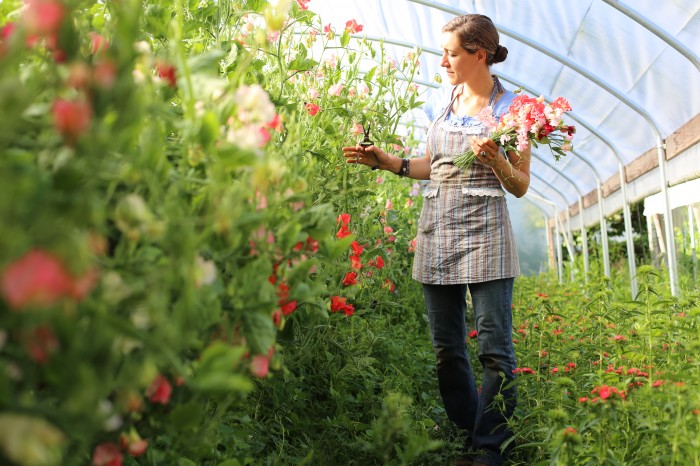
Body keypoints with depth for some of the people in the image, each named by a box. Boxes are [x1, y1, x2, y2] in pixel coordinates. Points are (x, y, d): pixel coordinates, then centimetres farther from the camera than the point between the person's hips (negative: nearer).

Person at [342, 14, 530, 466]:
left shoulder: (510, 106, 0)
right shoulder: (447, 101, 14)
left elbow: (521, 186, 1)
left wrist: (495, 159, -17)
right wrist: (384, 160, 14)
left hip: (485, 233, -5)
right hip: (438, 232, 5)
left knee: (495, 346, -4)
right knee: (446, 347, 7)